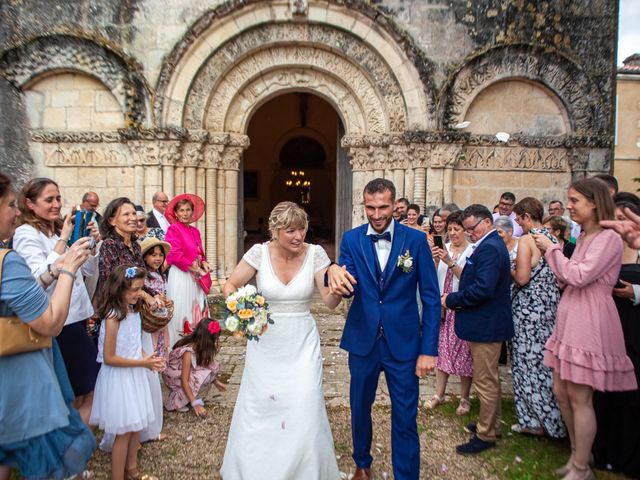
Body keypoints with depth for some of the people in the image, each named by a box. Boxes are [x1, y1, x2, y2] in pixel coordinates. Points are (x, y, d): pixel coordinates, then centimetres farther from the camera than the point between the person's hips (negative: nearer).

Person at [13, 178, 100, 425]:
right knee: (94, 387, -2)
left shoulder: (61, 230, 13)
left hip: (78, 316, 7)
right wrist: (63, 240, -22)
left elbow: (90, 272, 14)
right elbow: (40, 278, -24)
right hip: (59, 322, -7)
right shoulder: (26, 233, -9)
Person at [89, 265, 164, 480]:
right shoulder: (113, 317, -23)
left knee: (136, 426, 20)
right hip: (119, 379, -8)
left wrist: (147, 357, -3)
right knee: (123, 432, 5)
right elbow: (109, 358, -22)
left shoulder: (134, 311, 1)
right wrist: (142, 363, -19)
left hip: (135, 375, 8)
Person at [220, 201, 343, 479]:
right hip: (265, 343, 1)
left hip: (302, 345, 0)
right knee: (259, 407, 13)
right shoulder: (260, 252, -11)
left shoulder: (315, 253, -10)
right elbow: (230, 285, -1)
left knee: (305, 412, -2)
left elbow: (330, 302, -10)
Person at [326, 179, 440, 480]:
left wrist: (429, 350, -9)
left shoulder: (416, 240, -6)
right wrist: (334, 273, -37)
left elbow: (431, 298, -4)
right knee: (359, 409, 20)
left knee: (405, 418, 7)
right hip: (363, 341, 2)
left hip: (403, 343, -2)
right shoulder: (352, 239, -2)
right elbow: (348, 286, -13)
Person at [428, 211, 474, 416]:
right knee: (441, 348, 10)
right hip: (443, 306, 4)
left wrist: (451, 262, -23)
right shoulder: (444, 248, 6)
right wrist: (435, 261, -12)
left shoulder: (473, 251, -7)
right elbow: (434, 277, 5)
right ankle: (439, 394, 22)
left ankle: (464, 398, 20)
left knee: (463, 352, 4)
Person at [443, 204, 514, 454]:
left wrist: (451, 299, -19)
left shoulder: (489, 248, -21)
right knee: (489, 378, 22)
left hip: (486, 325, -11)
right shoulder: (492, 244, 12)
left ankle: (485, 435, 16)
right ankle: (491, 424, 37)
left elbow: (483, 289, -30)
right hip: (488, 323, 11)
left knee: (485, 381, 2)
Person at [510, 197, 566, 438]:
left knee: (529, 361, 3)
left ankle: (535, 421, 12)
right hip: (551, 305, 8)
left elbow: (522, 278, -19)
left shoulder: (526, 239, -14)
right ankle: (550, 418, 27)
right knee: (545, 360, 16)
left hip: (529, 307, -8)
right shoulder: (552, 238, 8)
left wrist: (508, 271, 0)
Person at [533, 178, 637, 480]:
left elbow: (580, 276, -21)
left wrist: (552, 248, -11)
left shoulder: (609, 239, -13)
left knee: (579, 398, 1)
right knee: (561, 392, 15)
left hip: (589, 323, -9)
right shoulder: (583, 238, 15)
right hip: (568, 319, 9)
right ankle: (577, 453, 34)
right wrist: (552, 253, 4)